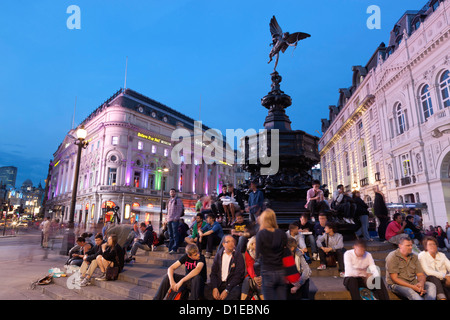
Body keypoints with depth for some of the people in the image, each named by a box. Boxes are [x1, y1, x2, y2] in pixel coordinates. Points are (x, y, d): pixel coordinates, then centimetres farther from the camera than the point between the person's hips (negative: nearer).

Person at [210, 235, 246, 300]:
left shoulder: (238, 256, -2)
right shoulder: (218, 255, 8)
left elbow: (238, 276, -9)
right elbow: (213, 273, 6)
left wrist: (227, 290, -18)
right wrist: (214, 288, -12)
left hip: (232, 284, -3)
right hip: (219, 284, 3)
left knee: (235, 292, -35)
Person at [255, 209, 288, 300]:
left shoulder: (261, 234, -11)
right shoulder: (282, 233, -1)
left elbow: (258, 255, -7)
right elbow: (285, 251, 6)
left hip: (267, 272, -3)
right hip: (281, 272, 4)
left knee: (269, 297, 8)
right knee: (282, 297, 13)